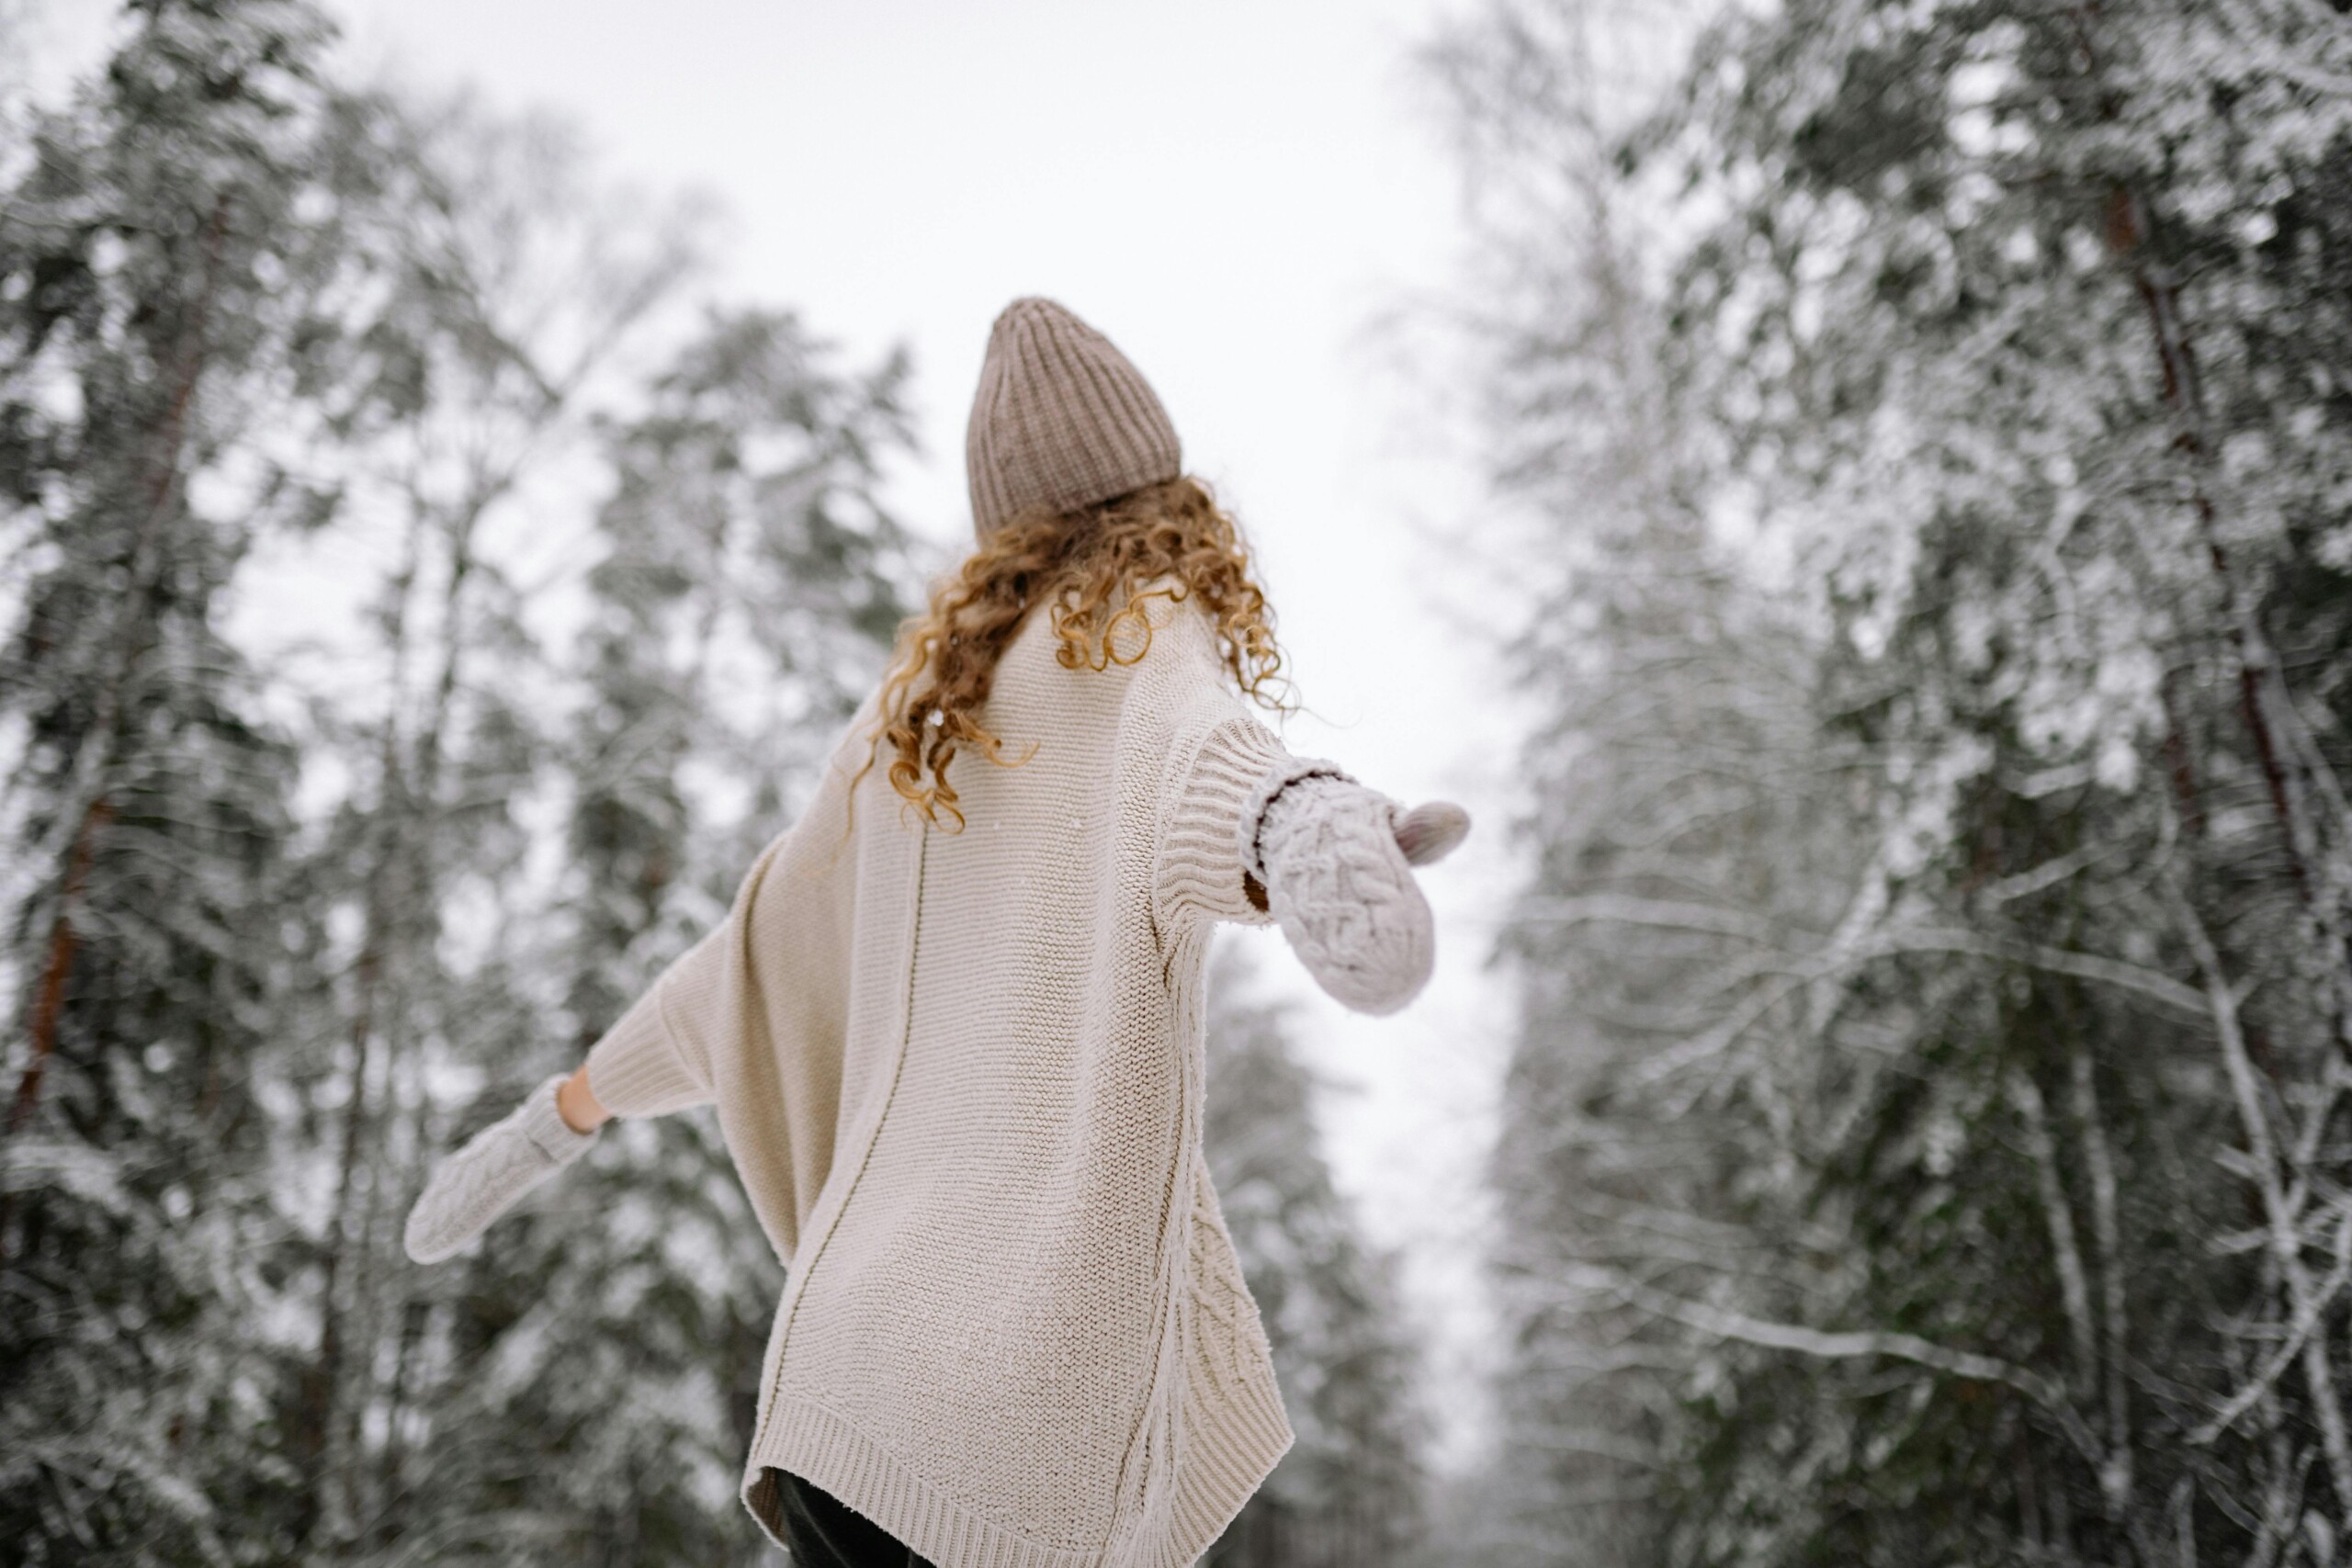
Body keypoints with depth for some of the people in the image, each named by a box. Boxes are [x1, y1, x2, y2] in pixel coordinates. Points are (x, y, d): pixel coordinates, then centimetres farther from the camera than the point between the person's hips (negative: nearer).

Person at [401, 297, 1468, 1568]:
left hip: (864, 1329, 6)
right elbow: (1194, 730, -26)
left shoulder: (928, 697, 18)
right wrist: (1306, 821, -49)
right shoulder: (1147, 633, 1)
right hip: (1041, 1339, -6)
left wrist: (554, 1121, 42)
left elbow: (768, 944, 28)